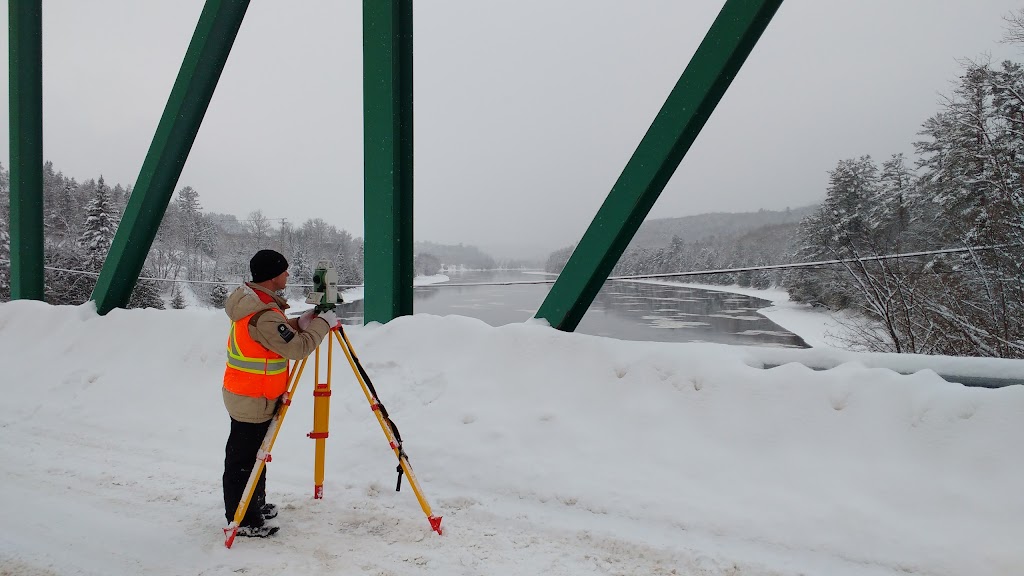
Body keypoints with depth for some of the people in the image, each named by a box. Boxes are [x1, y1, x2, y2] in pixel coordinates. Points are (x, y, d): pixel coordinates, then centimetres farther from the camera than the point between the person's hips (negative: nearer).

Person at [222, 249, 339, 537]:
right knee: (244, 459, 2)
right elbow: (297, 349, -24)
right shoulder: (264, 315, -27)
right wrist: (323, 323, -11)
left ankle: (255, 504, 36)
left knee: (253, 453, 21)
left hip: (244, 394, 10)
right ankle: (244, 520, 14)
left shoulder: (250, 299, 5)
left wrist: (299, 323, 2)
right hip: (253, 400, -10)